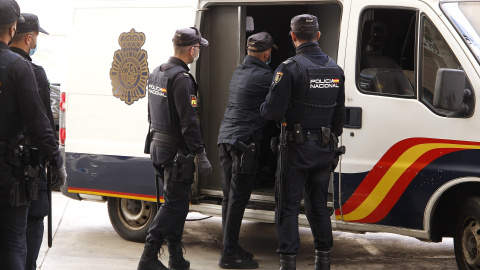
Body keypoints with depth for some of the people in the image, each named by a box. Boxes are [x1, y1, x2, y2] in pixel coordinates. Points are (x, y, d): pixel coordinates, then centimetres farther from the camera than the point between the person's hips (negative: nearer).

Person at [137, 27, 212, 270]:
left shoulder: (156, 74, 12)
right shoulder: (181, 79, -18)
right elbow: (188, 122, -22)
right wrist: (200, 155, -19)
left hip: (159, 147, 10)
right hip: (176, 151, -10)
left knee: (176, 202, 15)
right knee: (175, 204, -5)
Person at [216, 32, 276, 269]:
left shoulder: (238, 72, 17)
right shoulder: (264, 76, -10)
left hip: (225, 138, 9)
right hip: (244, 141, -9)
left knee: (230, 196, 13)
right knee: (238, 198, -7)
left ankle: (230, 248, 19)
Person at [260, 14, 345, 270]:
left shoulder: (290, 68, -15)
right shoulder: (335, 69, 8)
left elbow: (273, 109, -17)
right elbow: (339, 113, 14)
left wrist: (262, 108, 5)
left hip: (296, 149, -6)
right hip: (323, 151, 6)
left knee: (288, 207, 1)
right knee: (318, 205, 16)